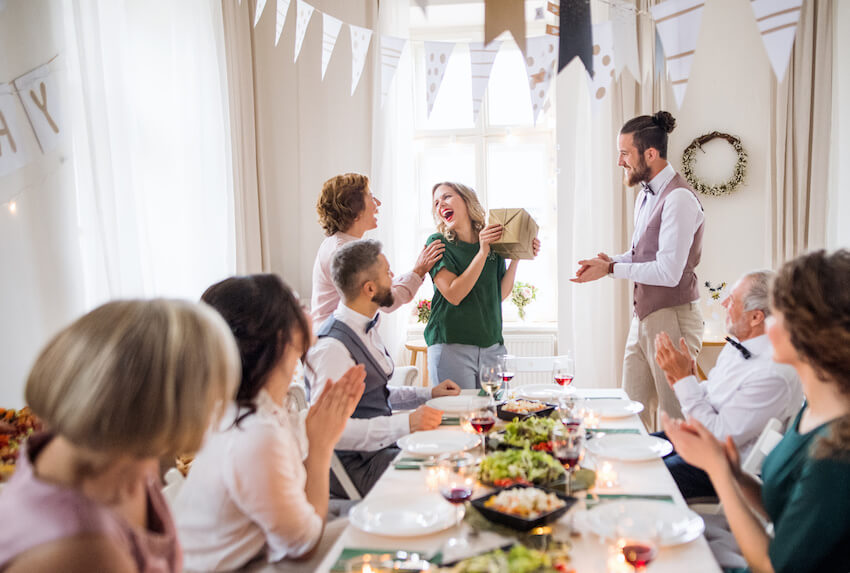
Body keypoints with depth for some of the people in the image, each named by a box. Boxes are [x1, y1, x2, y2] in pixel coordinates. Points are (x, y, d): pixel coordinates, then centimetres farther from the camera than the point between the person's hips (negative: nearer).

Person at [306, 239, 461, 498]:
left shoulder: (366, 330, 12)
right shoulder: (332, 348, -21)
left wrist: (429, 393, 13)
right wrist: (406, 423, -29)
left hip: (382, 445, 9)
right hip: (357, 465, -9)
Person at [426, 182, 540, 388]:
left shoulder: (494, 241, 9)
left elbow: (500, 294, 8)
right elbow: (453, 295, -14)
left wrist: (517, 257, -1)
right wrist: (482, 253, -17)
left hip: (492, 346, 4)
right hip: (451, 346, -4)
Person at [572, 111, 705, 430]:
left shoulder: (679, 198, -18)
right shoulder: (646, 194, 12)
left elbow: (668, 272, -22)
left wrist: (612, 269, -15)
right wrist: (610, 261, 1)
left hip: (672, 319, -9)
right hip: (643, 317, 9)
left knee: (675, 421, 2)